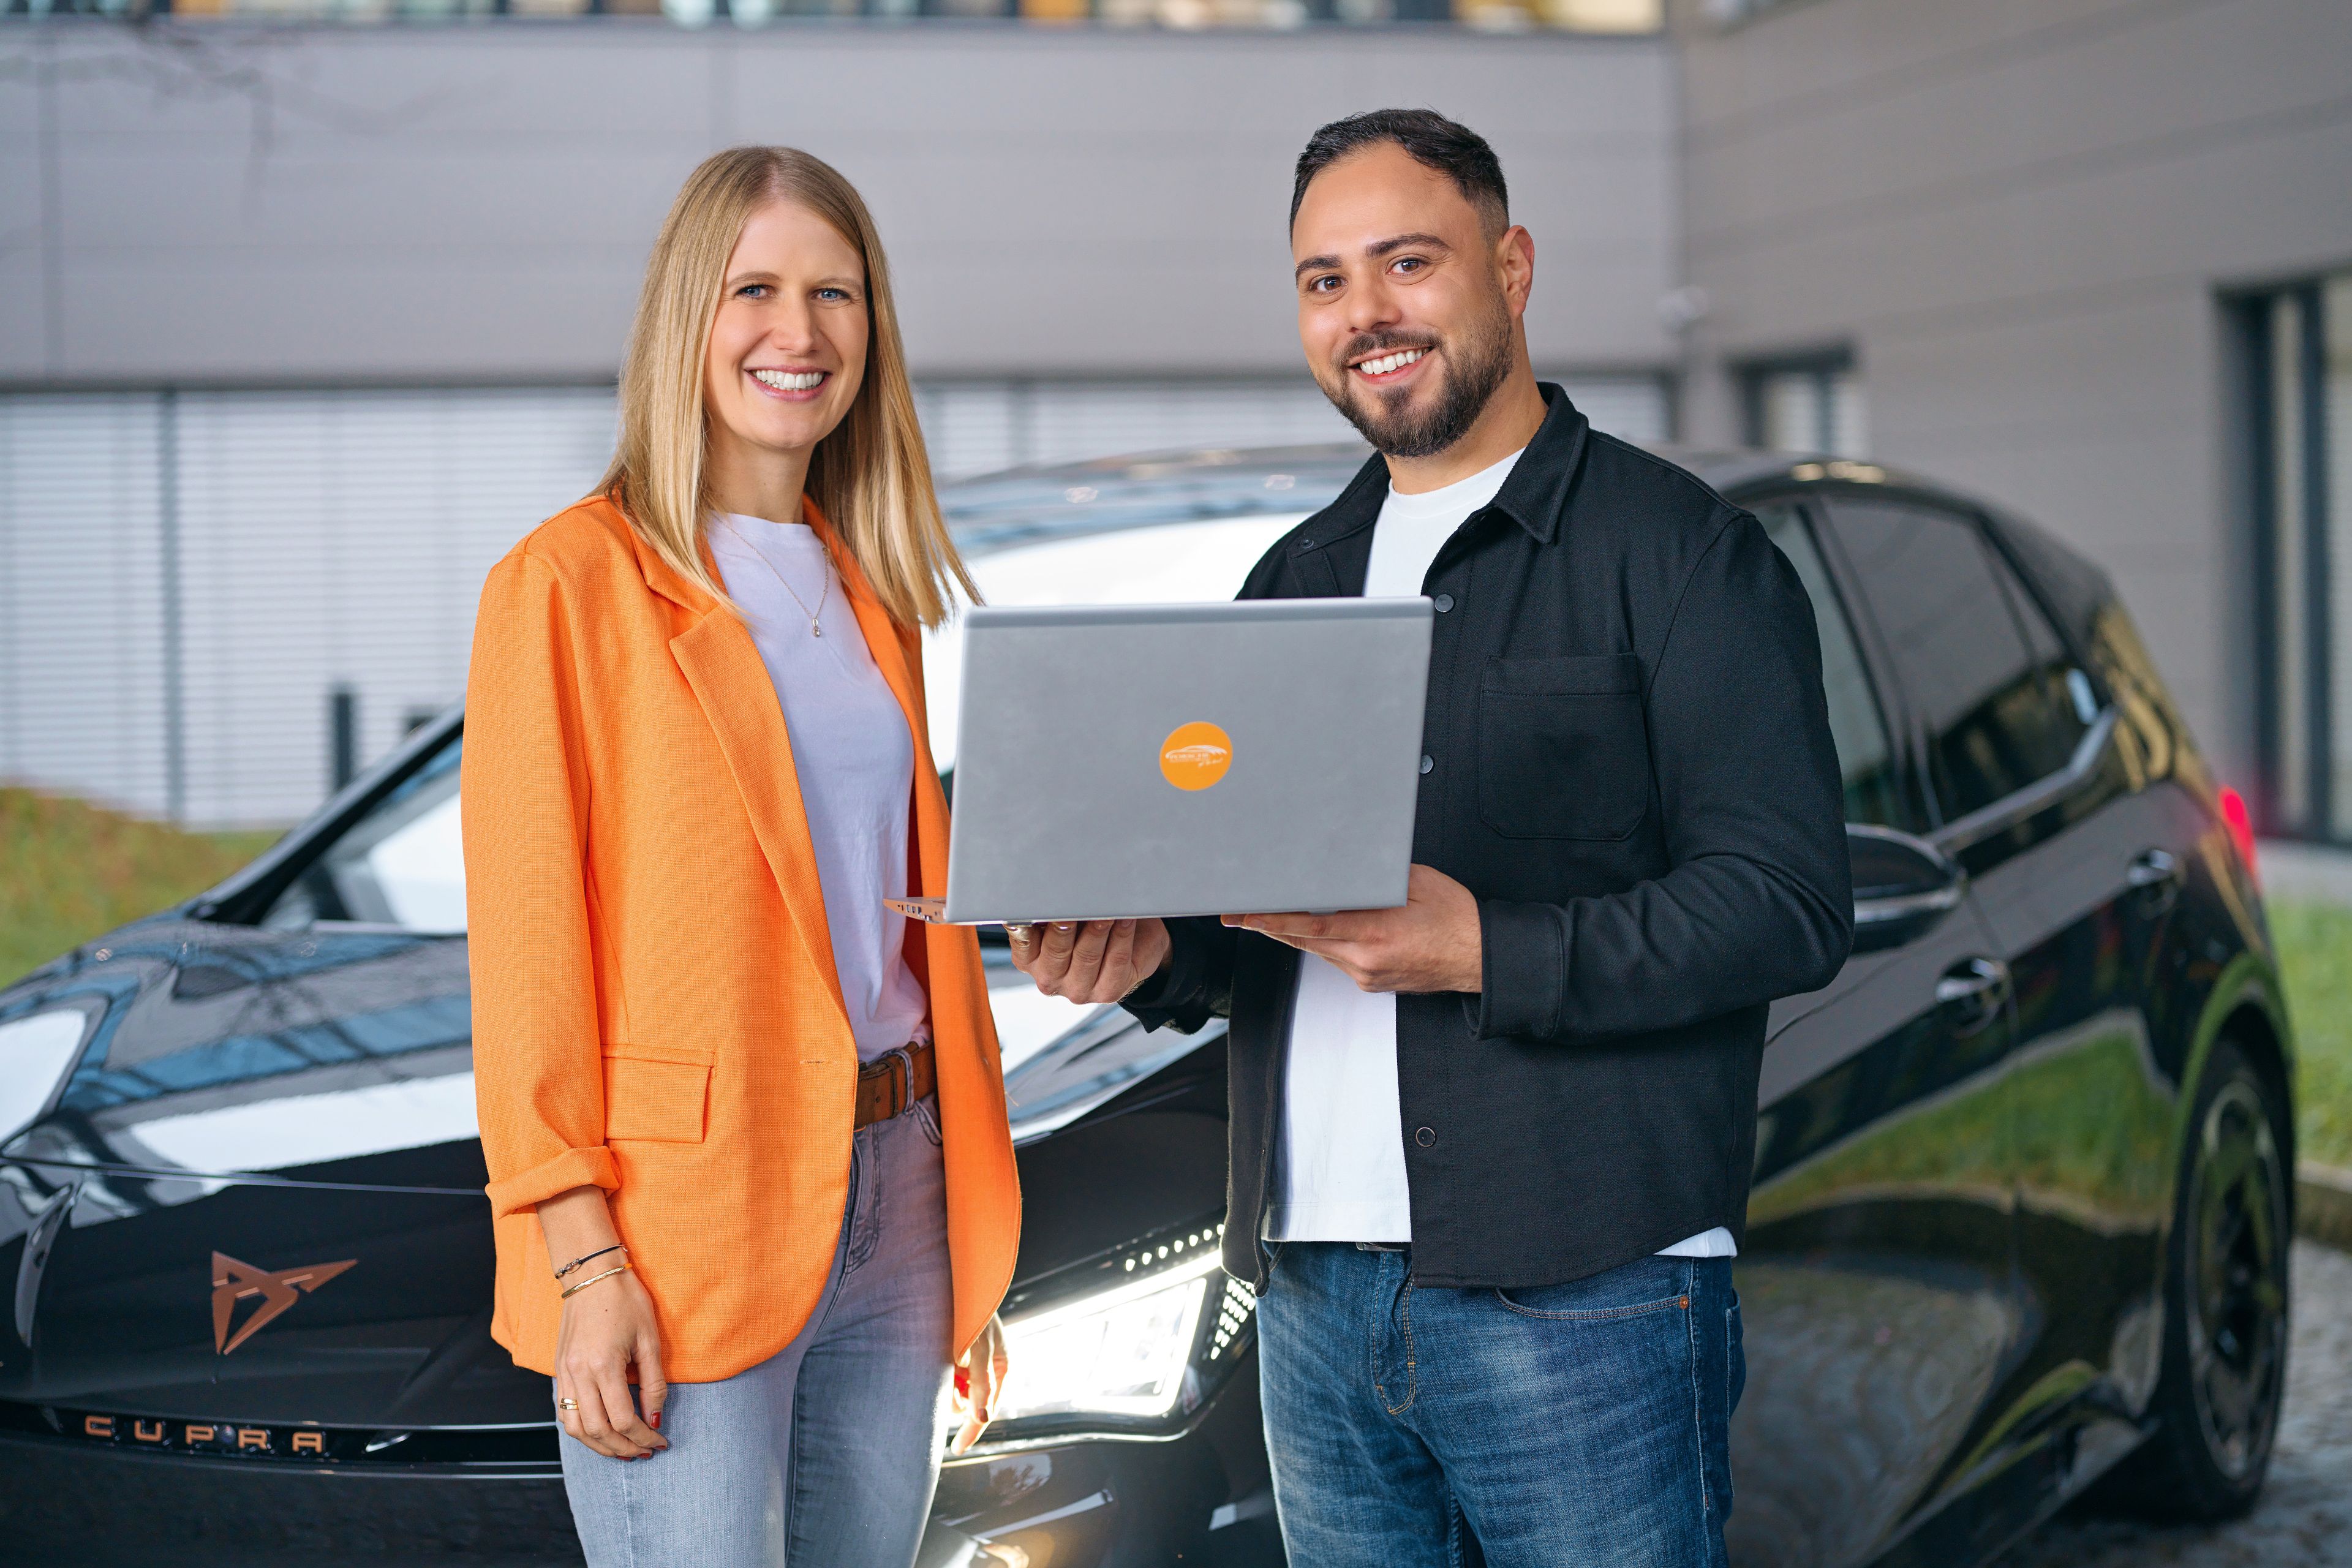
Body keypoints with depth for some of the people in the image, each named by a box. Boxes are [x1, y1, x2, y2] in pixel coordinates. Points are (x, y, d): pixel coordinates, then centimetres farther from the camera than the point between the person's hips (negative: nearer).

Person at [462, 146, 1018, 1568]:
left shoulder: (877, 589, 15)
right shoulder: (574, 582, -5)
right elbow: (526, 951, -8)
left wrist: (973, 1240, 14)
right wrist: (582, 1259, -15)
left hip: (892, 1199, 6)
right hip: (685, 1224, -6)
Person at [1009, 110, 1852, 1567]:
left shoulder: (1680, 551, -2)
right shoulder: (1294, 583, 19)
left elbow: (1791, 904, -11)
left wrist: (1486, 953, -21)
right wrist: (1147, 951, -1)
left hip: (1581, 1298, -6)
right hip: (1316, 1296, 6)